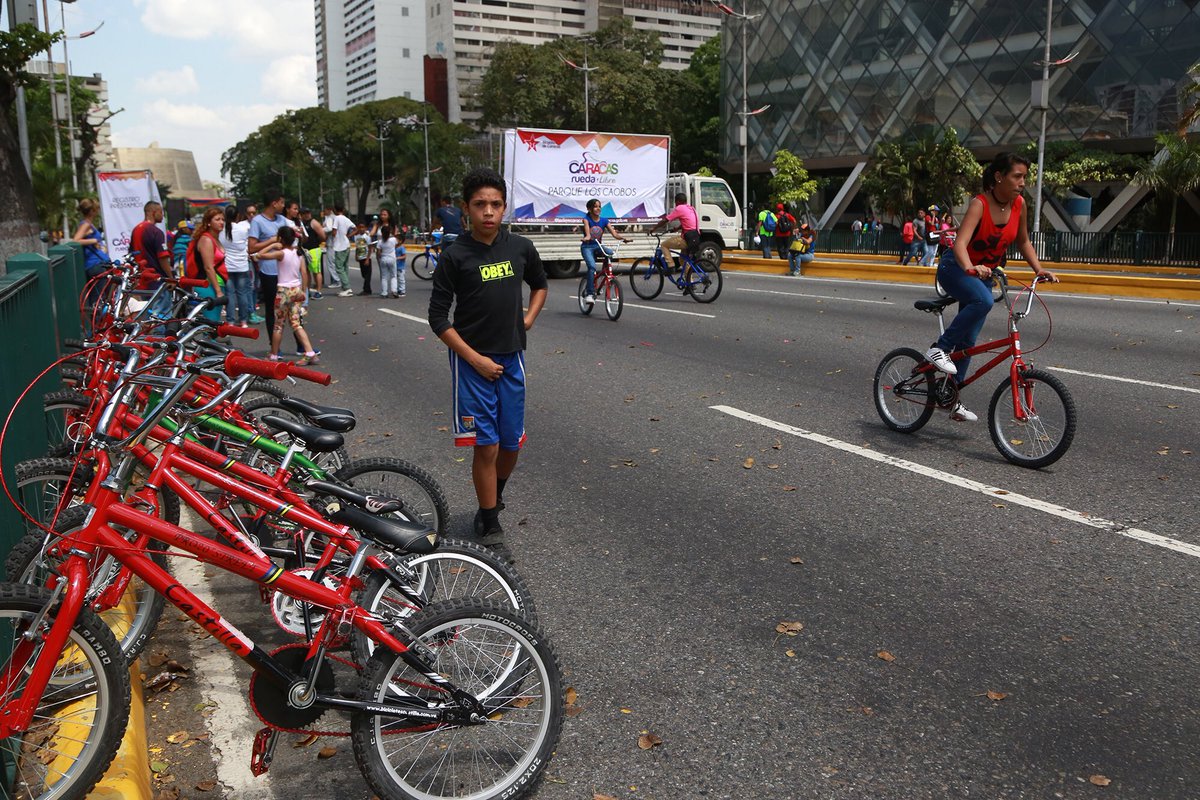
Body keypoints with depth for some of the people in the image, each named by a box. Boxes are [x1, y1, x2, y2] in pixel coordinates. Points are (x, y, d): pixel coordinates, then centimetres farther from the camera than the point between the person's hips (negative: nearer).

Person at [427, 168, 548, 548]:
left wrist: (528, 319, 6)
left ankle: (495, 494, 39)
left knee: (512, 443, 11)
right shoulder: (455, 256, -9)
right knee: (486, 445, -3)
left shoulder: (521, 247, 1)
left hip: (511, 359, 4)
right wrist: (475, 359, -12)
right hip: (472, 360, -4)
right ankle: (489, 518, 13)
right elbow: (438, 317, -7)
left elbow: (539, 284, 22)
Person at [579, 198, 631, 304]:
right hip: (587, 247, -3)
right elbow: (587, 230, -25)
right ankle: (589, 293, -25)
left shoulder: (604, 220, 5)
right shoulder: (587, 219, -4)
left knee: (610, 253, -29)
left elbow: (614, 233, -6)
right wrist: (587, 237, -48)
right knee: (592, 267, -28)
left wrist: (622, 238, -26)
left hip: (598, 246, 4)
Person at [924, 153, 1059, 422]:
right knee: (983, 301, -38)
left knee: (968, 340, 5)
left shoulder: (1019, 204, -5)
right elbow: (960, 243, -37)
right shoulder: (980, 203, -23)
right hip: (956, 268, -6)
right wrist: (970, 269, -56)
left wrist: (1039, 269, -3)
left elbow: (1022, 241, 10)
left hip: (983, 273, 6)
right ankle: (939, 348, -23)